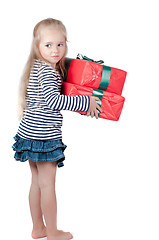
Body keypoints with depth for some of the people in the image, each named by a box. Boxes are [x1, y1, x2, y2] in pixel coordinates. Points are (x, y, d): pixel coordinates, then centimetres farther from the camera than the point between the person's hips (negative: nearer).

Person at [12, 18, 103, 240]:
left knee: (36, 182, 17)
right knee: (48, 184, 2)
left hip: (30, 133, 9)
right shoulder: (47, 70, -17)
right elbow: (54, 101, -26)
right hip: (44, 137, -9)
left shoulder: (37, 67, 12)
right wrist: (86, 102, -19)